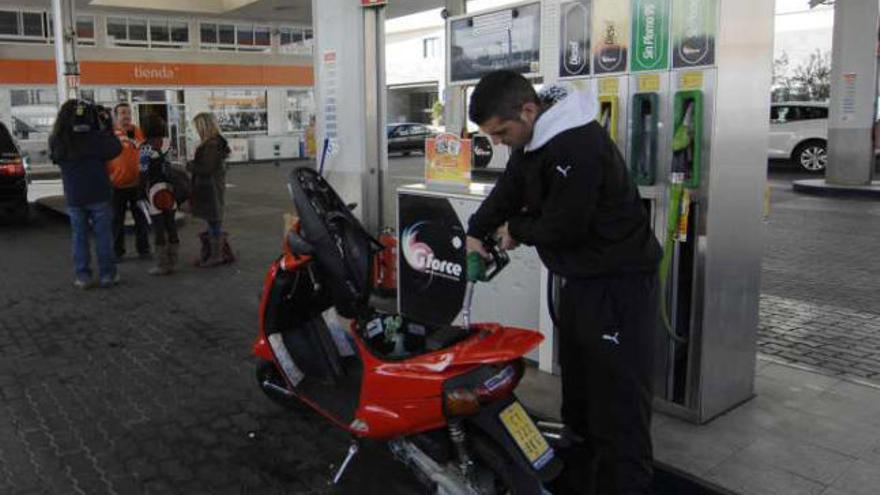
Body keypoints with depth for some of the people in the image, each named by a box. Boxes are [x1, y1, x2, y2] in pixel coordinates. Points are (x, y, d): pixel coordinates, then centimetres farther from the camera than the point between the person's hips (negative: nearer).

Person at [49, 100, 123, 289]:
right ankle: (107, 275, 10)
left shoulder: (56, 142, -4)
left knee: (79, 236, 11)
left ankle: (82, 277, 12)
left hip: (73, 197, 3)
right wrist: (107, 128, 0)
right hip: (98, 195, -3)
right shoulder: (95, 138, -14)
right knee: (103, 235, 6)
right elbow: (115, 149, -7)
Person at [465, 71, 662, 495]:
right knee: (577, 394, 21)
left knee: (618, 407, -7)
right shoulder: (533, 140, 6)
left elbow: (563, 226, -24)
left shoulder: (579, 146, -25)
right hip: (580, 280, 10)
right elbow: (508, 190, 15)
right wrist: (476, 233, 1)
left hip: (618, 285, -10)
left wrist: (516, 230, -6)